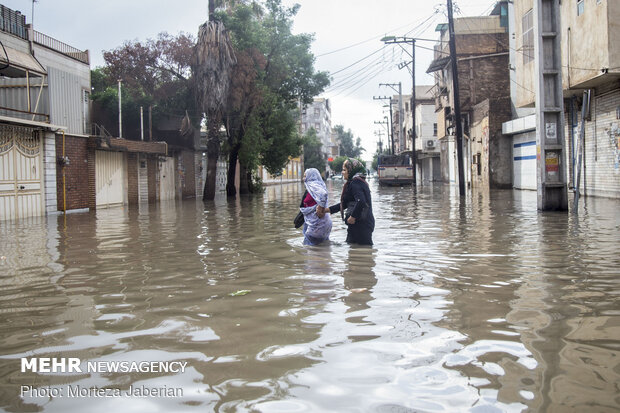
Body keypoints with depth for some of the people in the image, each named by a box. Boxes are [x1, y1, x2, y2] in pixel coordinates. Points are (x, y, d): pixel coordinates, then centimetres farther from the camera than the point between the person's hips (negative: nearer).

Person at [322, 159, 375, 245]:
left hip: (360, 224, -11)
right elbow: (345, 203, 24)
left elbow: (361, 202, -29)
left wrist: (353, 217, -19)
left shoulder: (355, 182, -14)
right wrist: (328, 210, 20)